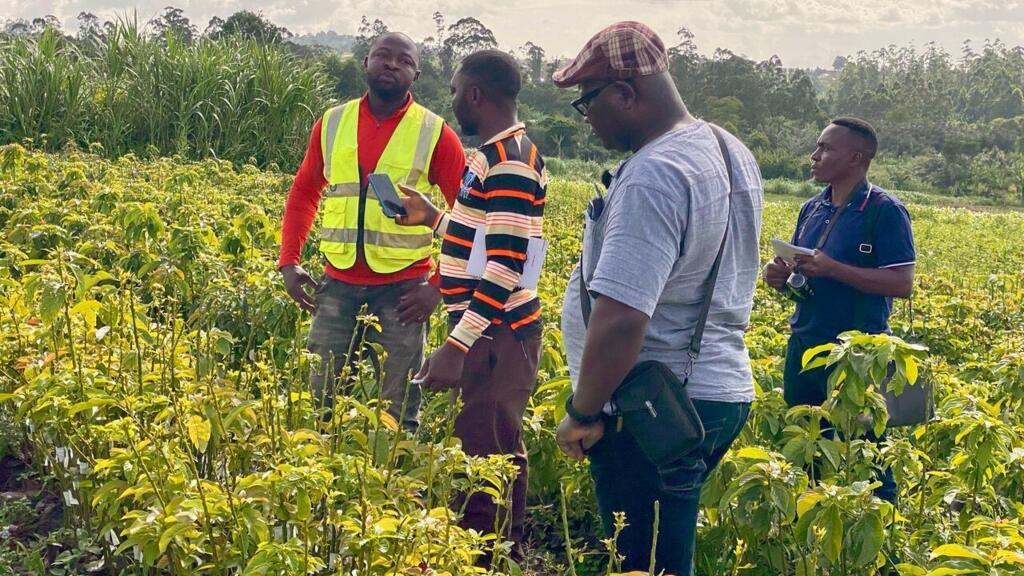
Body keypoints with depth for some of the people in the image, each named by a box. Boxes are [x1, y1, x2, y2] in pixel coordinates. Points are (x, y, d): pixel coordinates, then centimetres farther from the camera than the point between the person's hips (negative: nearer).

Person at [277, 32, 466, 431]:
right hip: (338, 284, 3)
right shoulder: (332, 123, 6)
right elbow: (303, 193, 15)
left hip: (402, 288, -3)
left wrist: (440, 285, -10)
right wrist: (289, 261, 4)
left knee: (398, 412, 6)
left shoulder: (435, 134, -3)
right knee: (319, 401, 9)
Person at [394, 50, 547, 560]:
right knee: (500, 454, 17)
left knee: (484, 461, -6)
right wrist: (433, 218, 21)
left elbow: (504, 268, -24)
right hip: (492, 331, 10)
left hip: (494, 337, -10)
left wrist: (455, 346, -25)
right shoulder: (500, 154, 14)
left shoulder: (509, 161, -18)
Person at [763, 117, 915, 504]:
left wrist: (832, 268, -22)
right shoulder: (812, 208, 12)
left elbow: (902, 284, -15)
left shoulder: (885, 211, -9)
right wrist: (780, 276, -4)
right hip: (804, 348, 7)